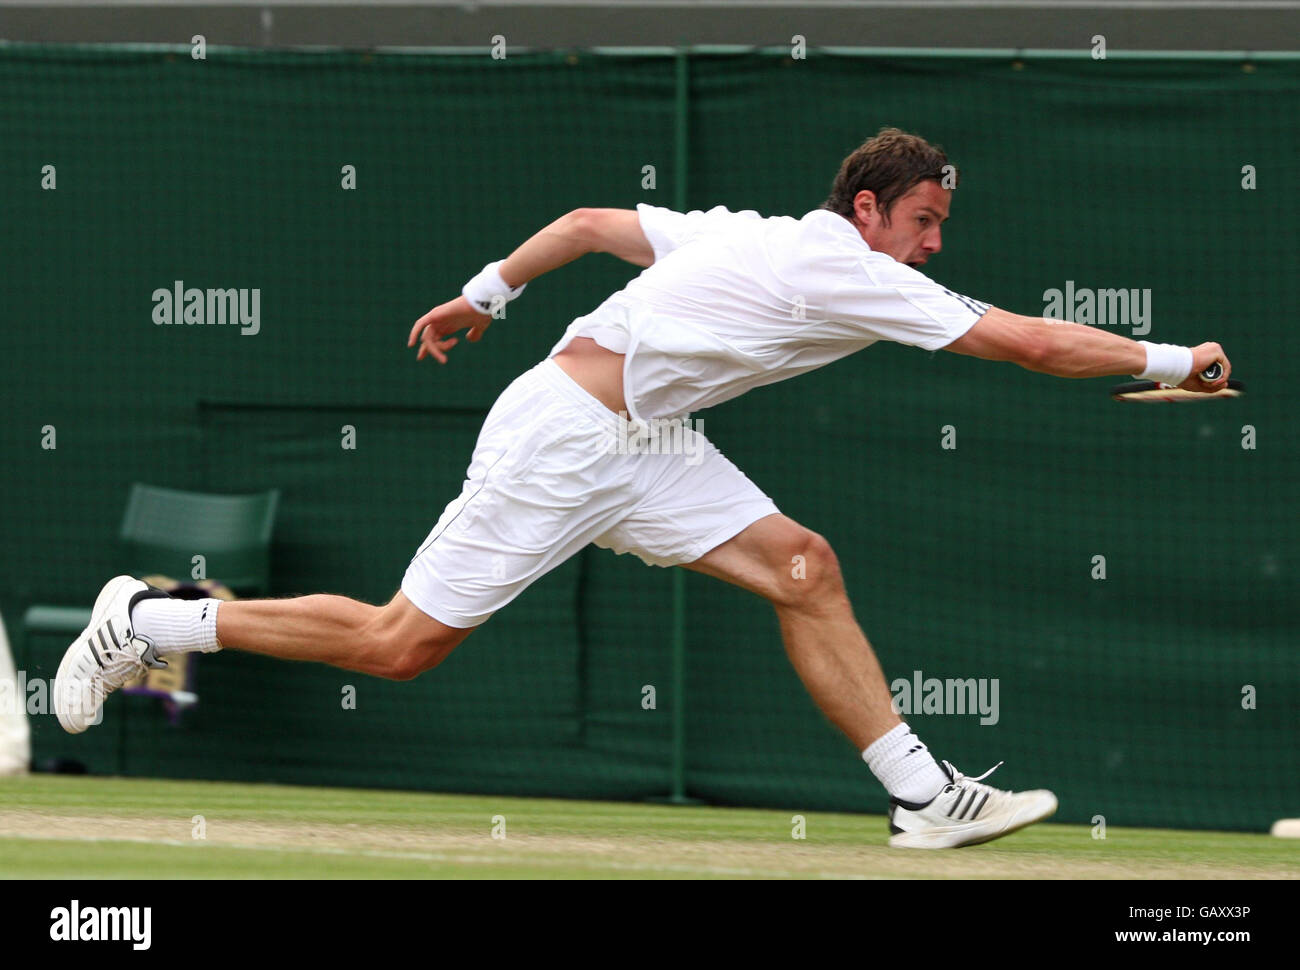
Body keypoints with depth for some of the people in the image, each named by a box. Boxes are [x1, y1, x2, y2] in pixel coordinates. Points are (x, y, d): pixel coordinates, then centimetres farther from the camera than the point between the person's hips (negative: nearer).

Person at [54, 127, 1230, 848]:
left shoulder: (753, 234, 9)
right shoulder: (851, 273, -17)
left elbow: (590, 221, 16)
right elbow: (1031, 343, -17)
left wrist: (487, 293, 26)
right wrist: (1174, 361, -9)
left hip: (641, 445, 10)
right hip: (563, 437, -10)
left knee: (804, 567, -2)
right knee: (402, 645, -4)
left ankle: (923, 796, -2)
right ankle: (148, 622, 9)